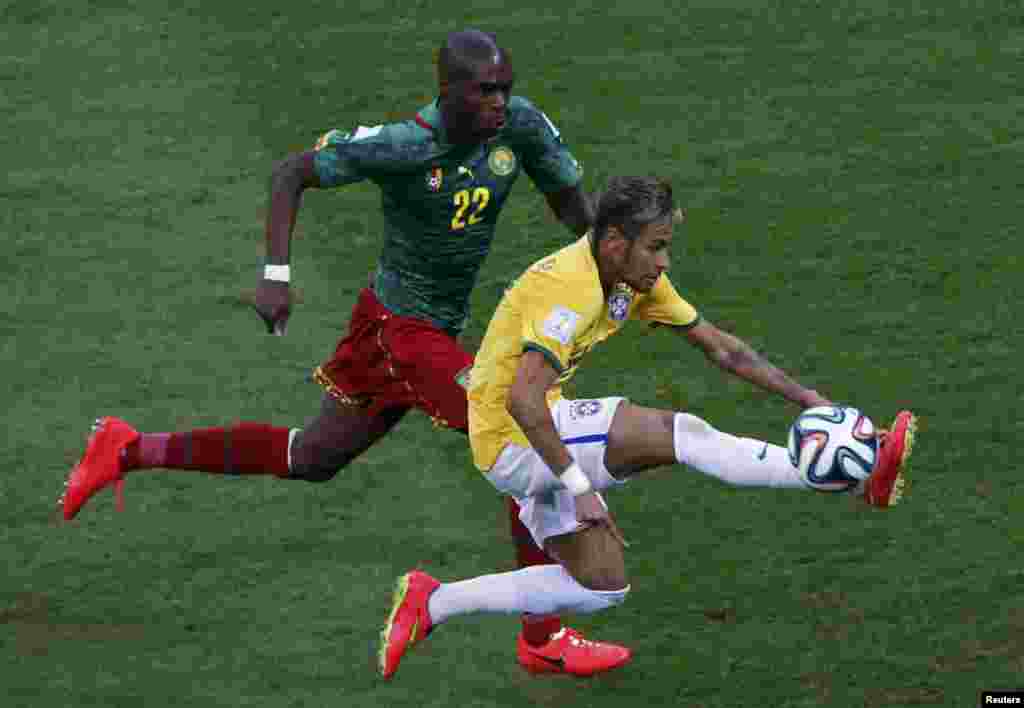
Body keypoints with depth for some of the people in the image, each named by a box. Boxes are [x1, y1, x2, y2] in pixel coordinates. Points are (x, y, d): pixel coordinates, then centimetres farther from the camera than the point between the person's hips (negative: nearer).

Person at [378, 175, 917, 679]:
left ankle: (432, 603, 13)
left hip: (542, 433, 10)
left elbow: (718, 347, 9)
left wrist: (806, 398, 2)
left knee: (603, 586, 12)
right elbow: (523, 400, -34)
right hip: (512, 437, -10)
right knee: (678, 434, -19)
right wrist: (578, 487, -32)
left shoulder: (640, 281, 3)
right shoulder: (571, 288, -26)